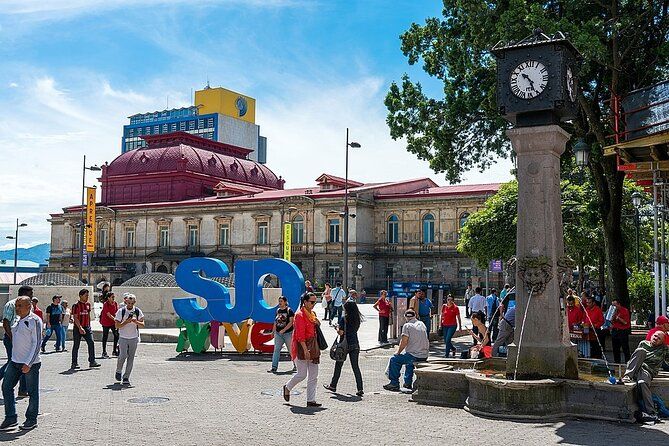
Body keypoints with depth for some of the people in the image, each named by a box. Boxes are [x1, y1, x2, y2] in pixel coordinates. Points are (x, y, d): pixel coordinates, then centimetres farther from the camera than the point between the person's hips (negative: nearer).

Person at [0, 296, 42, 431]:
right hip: (15, 361, 8)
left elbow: (37, 343, -16)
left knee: (32, 391, 3)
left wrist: (28, 363, -20)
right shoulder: (18, 321, 12)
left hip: (30, 363, -8)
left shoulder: (34, 320, -13)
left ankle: (31, 420, 15)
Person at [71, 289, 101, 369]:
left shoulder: (88, 304, 11)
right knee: (76, 346, 2)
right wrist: (80, 328, -24)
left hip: (87, 327, 5)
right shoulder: (76, 305, -9)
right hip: (78, 328, -5)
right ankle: (74, 363, 10)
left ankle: (92, 361, -2)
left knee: (91, 343, -6)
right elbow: (75, 318, -15)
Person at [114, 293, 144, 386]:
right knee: (123, 355, -12)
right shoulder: (121, 311, -5)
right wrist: (126, 322, -20)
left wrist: (136, 321, -17)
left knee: (131, 358, 1)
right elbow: (117, 326, -7)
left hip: (134, 338, 2)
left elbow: (142, 325, 2)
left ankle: (126, 377, 9)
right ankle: (118, 371, 15)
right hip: (123, 337, -2)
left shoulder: (138, 311, 2)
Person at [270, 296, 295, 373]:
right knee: (276, 349, -4)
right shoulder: (278, 310, 10)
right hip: (278, 333, 5)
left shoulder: (289, 311, -7)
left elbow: (291, 322, -14)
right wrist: (273, 331, 14)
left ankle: (296, 365, 22)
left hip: (288, 333, -5)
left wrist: (283, 330, -22)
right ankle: (274, 367, -5)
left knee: (291, 350, 5)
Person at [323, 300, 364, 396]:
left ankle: (333, 385, 26)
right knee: (355, 367, 5)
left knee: (338, 366, 12)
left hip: (345, 345, -4)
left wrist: (337, 327, 3)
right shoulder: (357, 319, 3)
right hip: (355, 344, 5)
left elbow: (340, 332, -17)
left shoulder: (344, 319, -14)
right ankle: (360, 389, -1)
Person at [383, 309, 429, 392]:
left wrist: (398, 352, 2)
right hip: (425, 356, 7)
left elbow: (404, 342, -13)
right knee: (409, 360, 36)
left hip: (414, 356, -7)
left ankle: (394, 383, 11)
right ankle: (408, 383, 35)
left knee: (394, 359, 10)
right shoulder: (422, 324, 12)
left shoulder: (407, 326, -9)